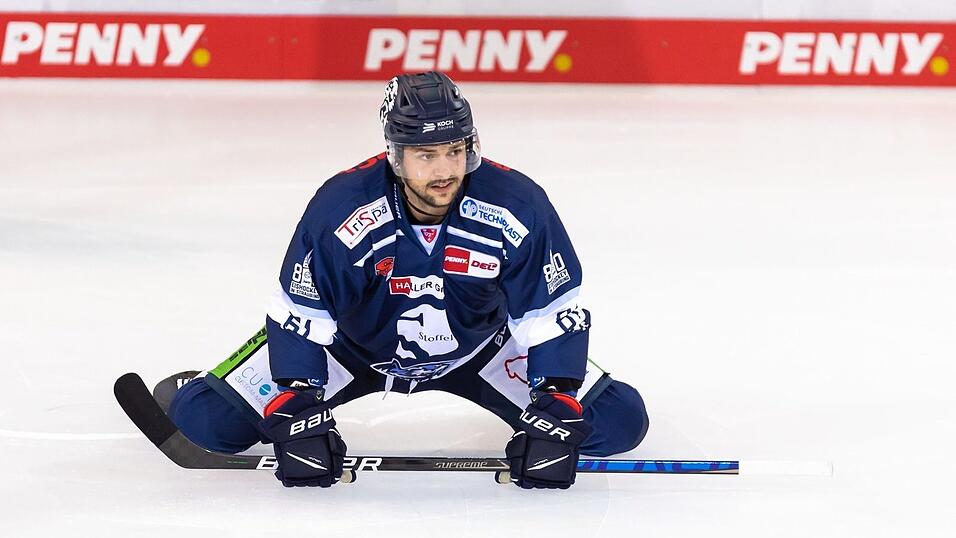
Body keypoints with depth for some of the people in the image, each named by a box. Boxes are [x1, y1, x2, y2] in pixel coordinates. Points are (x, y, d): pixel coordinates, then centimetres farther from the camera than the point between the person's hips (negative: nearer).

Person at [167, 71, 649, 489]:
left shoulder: (518, 205, -28)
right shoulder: (339, 207, -30)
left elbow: (557, 314, -20)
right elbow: (298, 315, -21)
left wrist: (556, 418, -27)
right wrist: (297, 417, -26)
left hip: (475, 349, 1)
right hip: (356, 347, -1)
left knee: (618, 422, -13)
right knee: (207, 418, -16)